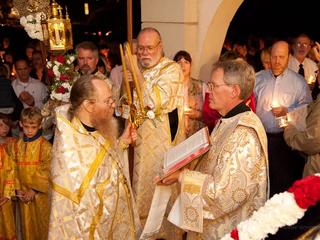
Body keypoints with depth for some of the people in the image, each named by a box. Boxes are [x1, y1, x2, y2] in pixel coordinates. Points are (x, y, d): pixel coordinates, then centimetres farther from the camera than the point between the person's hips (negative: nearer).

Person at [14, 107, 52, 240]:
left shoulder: (45, 146, -11)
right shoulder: (17, 145, 4)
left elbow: (46, 171, -12)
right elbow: (14, 169, 6)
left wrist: (34, 190, -13)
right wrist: (18, 189, -3)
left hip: (40, 192, -4)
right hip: (24, 194, 4)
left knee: (42, 222, 8)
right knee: (27, 223, 14)